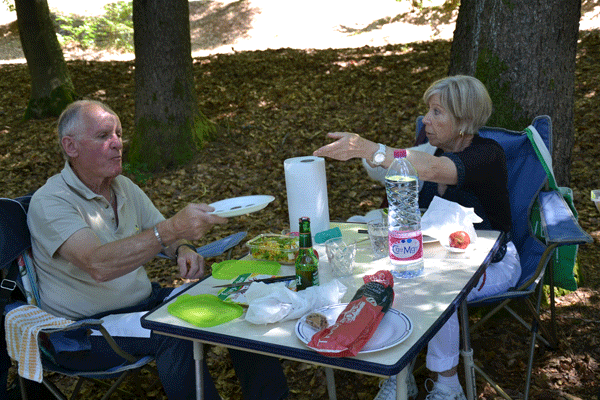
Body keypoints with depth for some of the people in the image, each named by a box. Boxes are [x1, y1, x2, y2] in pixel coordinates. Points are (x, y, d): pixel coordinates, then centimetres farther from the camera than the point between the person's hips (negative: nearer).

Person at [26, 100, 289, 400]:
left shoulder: (124, 187, 7)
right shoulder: (48, 203, -18)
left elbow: (161, 237, 15)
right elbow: (99, 266, -34)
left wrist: (183, 250, -11)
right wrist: (172, 229, -44)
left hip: (144, 301, 7)